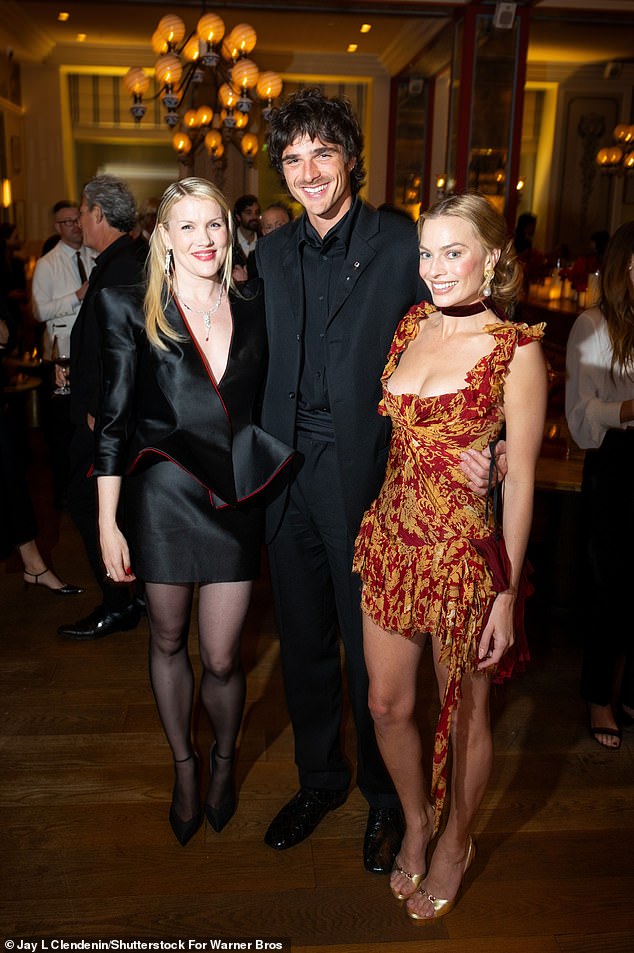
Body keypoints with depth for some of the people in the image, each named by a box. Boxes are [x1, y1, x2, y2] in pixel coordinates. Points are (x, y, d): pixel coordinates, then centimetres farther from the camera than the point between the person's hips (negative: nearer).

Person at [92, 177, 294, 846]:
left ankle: (224, 760, 36)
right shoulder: (133, 311, -3)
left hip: (236, 498, 1)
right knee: (168, 642, 15)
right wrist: (107, 524, -3)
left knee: (221, 658, 5)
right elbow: (113, 421, -2)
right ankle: (183, 765, 40)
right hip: (163, 496, -1)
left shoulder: (254, 307, 4)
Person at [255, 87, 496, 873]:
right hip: (287, 477, 5)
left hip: (365, 477, -5)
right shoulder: (272, 253, 10)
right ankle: (320, 778, 40)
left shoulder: (403, 245, -6)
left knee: (371, 651, 9)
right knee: (303, 642, 17)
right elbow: (262, 362, 13)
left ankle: (384, 797, 34)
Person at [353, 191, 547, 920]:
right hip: (392, 538, 6)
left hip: (466, 551, -5)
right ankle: (415, 819, 45)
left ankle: (455, 843, 42)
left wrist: (507, 592, -11)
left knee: (463, 713, 15)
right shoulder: (412, 325, 5)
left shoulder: (516, 350, -12)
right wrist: (374, 524, 12)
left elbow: (520, 479, -11)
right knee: (387, 704, 16)